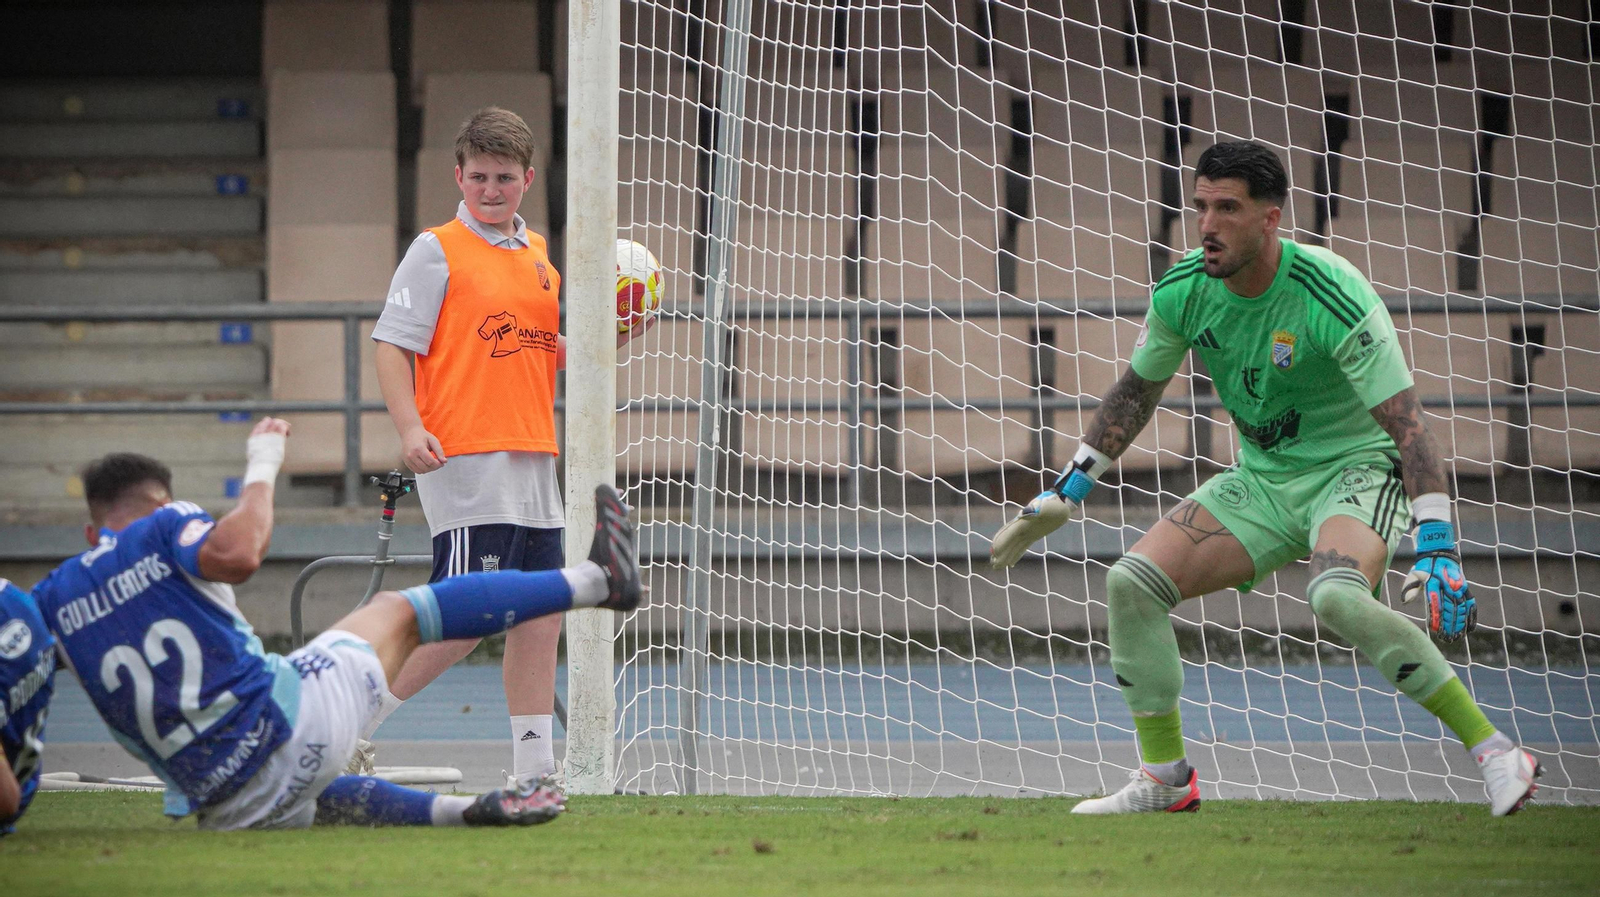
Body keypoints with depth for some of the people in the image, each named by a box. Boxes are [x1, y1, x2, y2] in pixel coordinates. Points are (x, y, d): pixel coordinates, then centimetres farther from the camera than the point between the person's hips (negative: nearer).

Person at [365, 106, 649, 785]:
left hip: (531, 462, 7)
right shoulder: (436, 251, -3)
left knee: (540, 616, 6)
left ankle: (534, 768, 10)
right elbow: (392, 347, -7)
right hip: (464, 462, -7)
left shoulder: (538, 255, 17)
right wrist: (410, 428, -21)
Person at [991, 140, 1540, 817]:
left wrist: (1438, 552, -35)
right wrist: (1063, 497, 13)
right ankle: (1165, 780, 7)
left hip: (1355, 468, -7)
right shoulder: (1183, 292, -8)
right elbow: (1135, 393, 12)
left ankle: (1494, 752, -27)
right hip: (1261, 479, 7)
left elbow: (1408, 424, -27)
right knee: (1132, 583, -8)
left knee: (1338, 597, -37)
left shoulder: (1334, 298, -26)